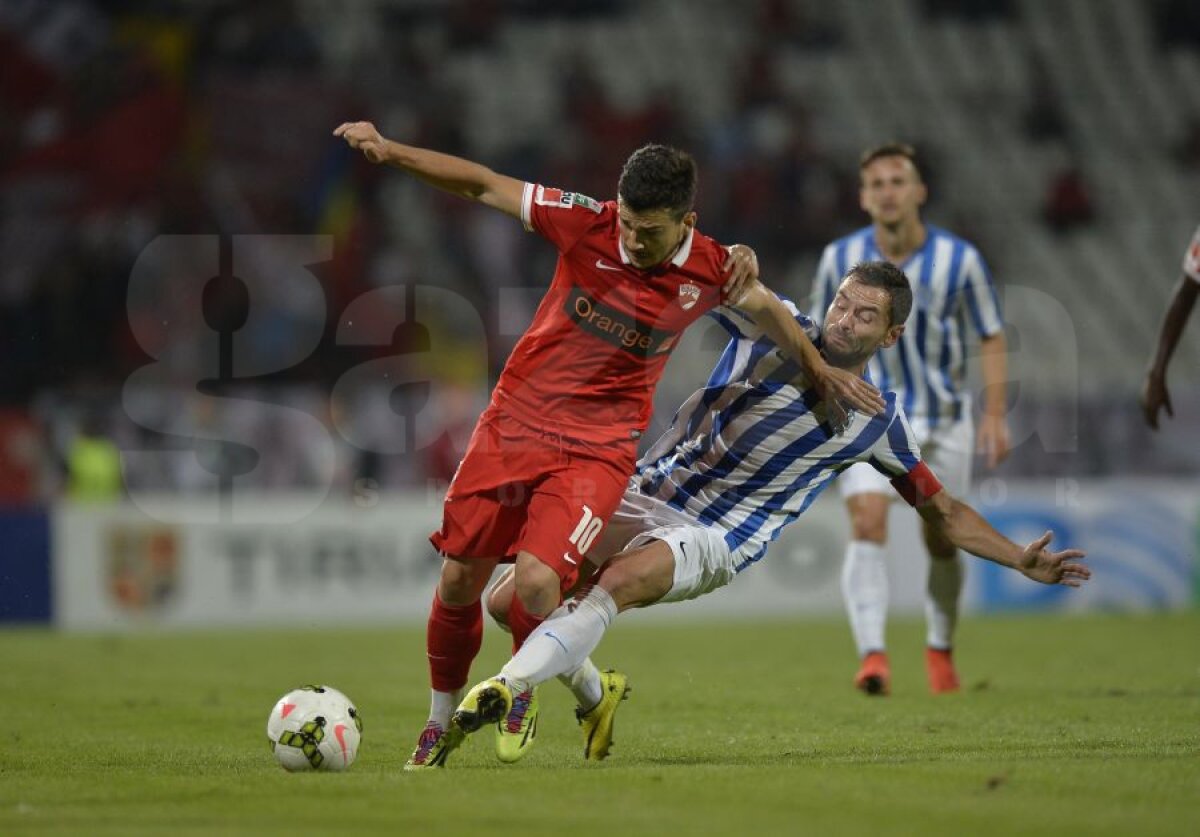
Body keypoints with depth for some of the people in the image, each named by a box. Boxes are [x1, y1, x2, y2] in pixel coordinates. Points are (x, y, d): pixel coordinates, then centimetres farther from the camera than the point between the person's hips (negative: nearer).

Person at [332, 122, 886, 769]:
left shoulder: (710, 272, -9)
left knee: (535, 581, -21)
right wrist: (390, 151, -13)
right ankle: (439, 725, 24)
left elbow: (765, 306, 14)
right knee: (459, 581, 2)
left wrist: (821, 371, 22)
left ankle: (524, 689, 11)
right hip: (514, 420, 1)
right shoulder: (587, 225, -12)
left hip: (598, 448, -1)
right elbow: (483, 185, -6)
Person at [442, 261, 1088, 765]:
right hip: (642, 493, 2)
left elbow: (942, 511, 15)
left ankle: (502, 691, -39)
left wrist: (1023, 561, 7)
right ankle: (593, 691, 23)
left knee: (622, 579, -36)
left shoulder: (880, 421, 4)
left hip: (712, 541, -2)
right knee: (513, 601, -5)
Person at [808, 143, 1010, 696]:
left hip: (943, 419, 1)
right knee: (867, 523, -21)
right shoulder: (840, 258, -7)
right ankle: (871, 654, -28)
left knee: (941, 542, 8)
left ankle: (939, 649, 32)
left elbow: (992, 339, -2)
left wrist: (995, 414, -12)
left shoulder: (959, 258, -10)